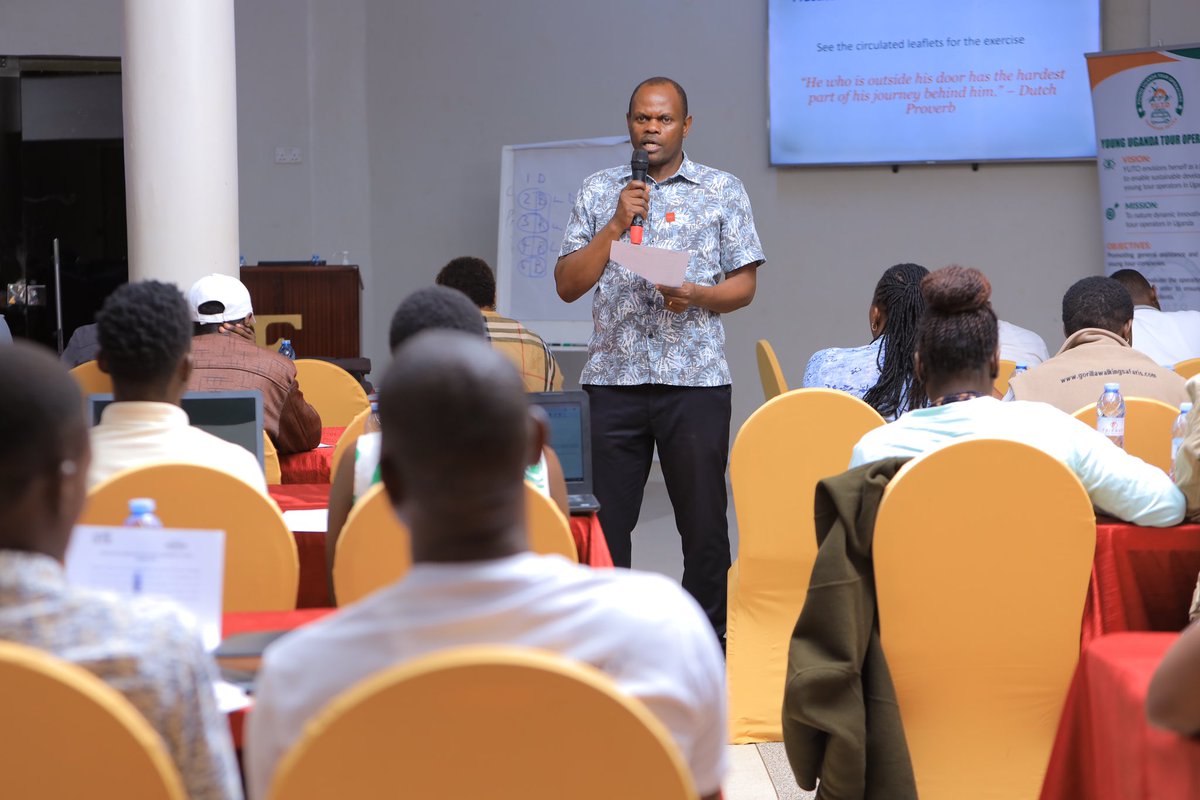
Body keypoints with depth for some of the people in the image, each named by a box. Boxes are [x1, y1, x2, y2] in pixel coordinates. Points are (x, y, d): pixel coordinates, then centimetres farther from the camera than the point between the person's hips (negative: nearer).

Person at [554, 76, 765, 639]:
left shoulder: (722, 191, 8)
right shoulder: (599, 192, 11)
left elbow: (744, 285, 5)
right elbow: (567, 285, 3)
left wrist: (696, 295, -15)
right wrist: (617, 223, -8)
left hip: (695, 380, -1)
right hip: (612, 377, 1)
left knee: (703, 519, 2)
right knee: (603, 518, 1)